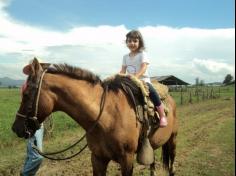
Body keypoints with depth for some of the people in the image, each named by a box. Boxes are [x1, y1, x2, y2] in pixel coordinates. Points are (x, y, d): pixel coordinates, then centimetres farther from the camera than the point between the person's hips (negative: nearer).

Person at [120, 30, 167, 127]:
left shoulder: (142, 54, -2)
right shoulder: (125, 57, 13)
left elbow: (143, 68, -16)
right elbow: (123, 71, 9)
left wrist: (135, 76, -33)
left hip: (143, 80, -5)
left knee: (152, 92, -29)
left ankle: (162, 116, -19)